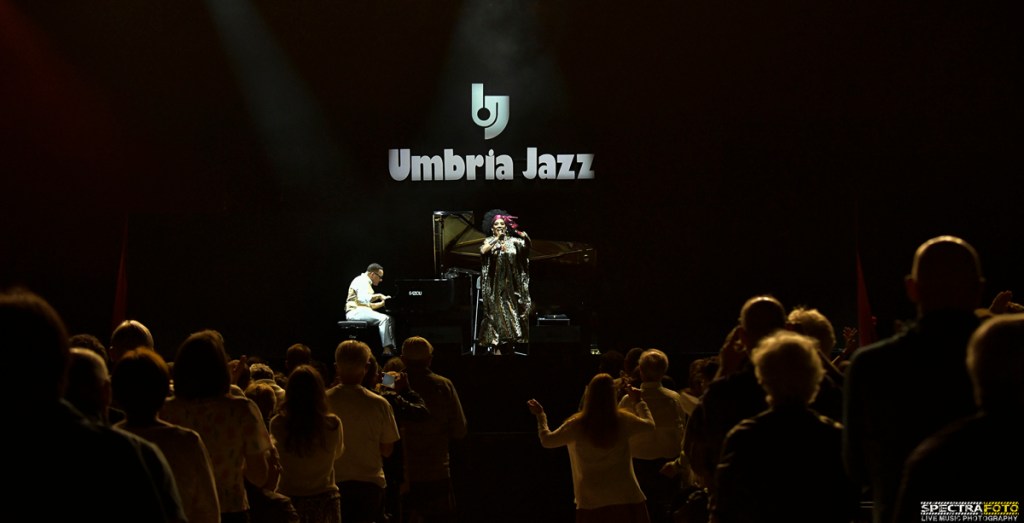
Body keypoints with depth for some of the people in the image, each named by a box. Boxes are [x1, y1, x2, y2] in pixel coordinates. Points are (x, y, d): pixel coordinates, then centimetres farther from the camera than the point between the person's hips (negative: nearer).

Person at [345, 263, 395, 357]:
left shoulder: (367, 282, 24)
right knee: (383, 319, -26)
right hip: (355, 311, -10)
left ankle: (392, 348, -9)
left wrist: (382, 303, 14)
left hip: (363, 310, 10)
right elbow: (363, 299, -26)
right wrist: (378, 295, -19)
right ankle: (387, 349, -31)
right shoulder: (362, 281, -8)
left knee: (389, 318, 2)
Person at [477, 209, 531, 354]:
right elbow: (483, 251, -17)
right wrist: (497, 239, -20)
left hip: (511, 284, 2)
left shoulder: (513, 240, 6)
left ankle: (510, 347, 10)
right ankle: (496, 347, -5)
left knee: (513, 312, 4)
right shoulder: (489, 241, 3)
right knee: (497, 313, -5)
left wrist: (526, 237, -25)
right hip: (495, 284, -2)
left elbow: (528, 246, -6)